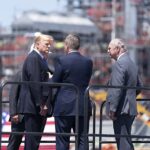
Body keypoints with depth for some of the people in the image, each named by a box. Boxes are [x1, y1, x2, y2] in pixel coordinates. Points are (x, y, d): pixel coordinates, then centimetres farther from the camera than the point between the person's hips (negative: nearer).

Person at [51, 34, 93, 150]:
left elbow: (54, 82, -5)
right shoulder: (88, 62, 3)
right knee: (82, 140, 6)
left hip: (64, 107, -3)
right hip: (83, 107, 4)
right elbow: (86, 82, 9)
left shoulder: (62, 60, -9)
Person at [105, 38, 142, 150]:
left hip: (122, 110, -10)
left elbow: (117, 88, -21)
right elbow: (139, 86, 24)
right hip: (130, 109, 10)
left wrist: (112, 108, -19)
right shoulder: (131, 63, 17)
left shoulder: (119, 63, -14)